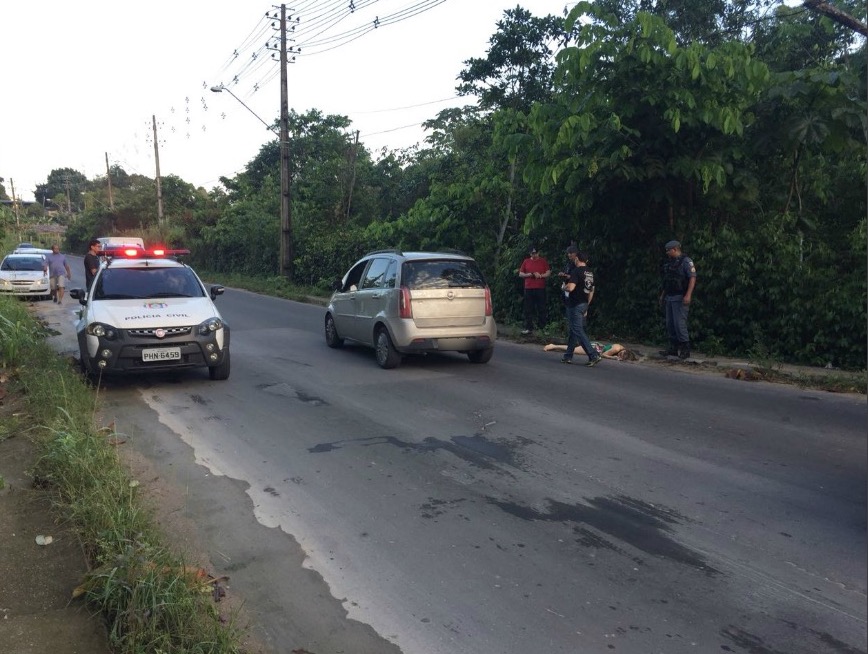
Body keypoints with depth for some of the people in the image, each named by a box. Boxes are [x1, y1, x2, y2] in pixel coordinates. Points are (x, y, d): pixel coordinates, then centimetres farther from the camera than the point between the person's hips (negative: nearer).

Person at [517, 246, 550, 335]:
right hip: (528, 288, 2)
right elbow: (520, 274, 11)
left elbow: (548, 273, 3)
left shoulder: (543, 261, 6)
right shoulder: (526, 262, 11)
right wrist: (528, 275, -7)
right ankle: (528, 327, 6)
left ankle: (542, 327, 8)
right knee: (528, 309, 2)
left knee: (541, 308, 1)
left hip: (540, 288, -2)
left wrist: (540, 275, -15)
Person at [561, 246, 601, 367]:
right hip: (584, 304, 9)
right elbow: (591, 291, 18)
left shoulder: (576, 271, -15)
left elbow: (570, 287, -27)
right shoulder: (590, 272, 12)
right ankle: (568, 356, 20)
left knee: (578, 331, -7)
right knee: (574, 330, 15)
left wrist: (564, 287, -5)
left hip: (575, 305, -9)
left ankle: (593, 355, -14)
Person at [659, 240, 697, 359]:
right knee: (670, 324, 8)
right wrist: (663, 294, 22)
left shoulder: (686, 261, -8)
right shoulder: (669, 262, 17)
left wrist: (688, 295, -24)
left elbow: (693, 278, -15)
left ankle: (685, 350, -5)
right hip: (669, 298, 8)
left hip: (680, 298, -8)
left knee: (679, 323, -11)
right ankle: (674, 349, 15)